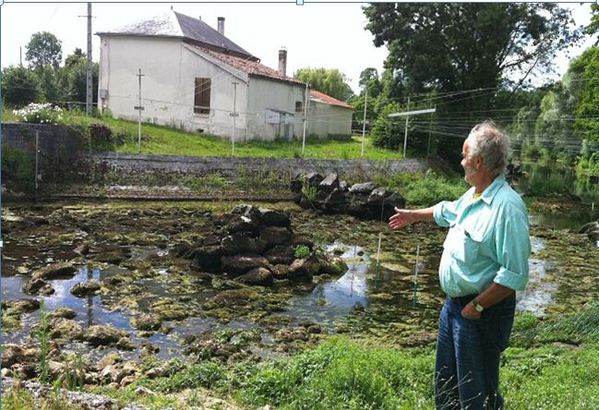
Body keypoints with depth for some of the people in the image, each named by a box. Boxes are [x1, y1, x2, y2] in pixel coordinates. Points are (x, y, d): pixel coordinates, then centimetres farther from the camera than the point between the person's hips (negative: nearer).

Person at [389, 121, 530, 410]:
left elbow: (515, 275, -29)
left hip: (482, 312, -9)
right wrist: (414, 215, 39)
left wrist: (477, 306, -23)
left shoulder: (507, 206, -26)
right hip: (454, 303, 9)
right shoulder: (473, 195, 3)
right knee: (445, 383, 24)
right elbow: (447, 211, 27)